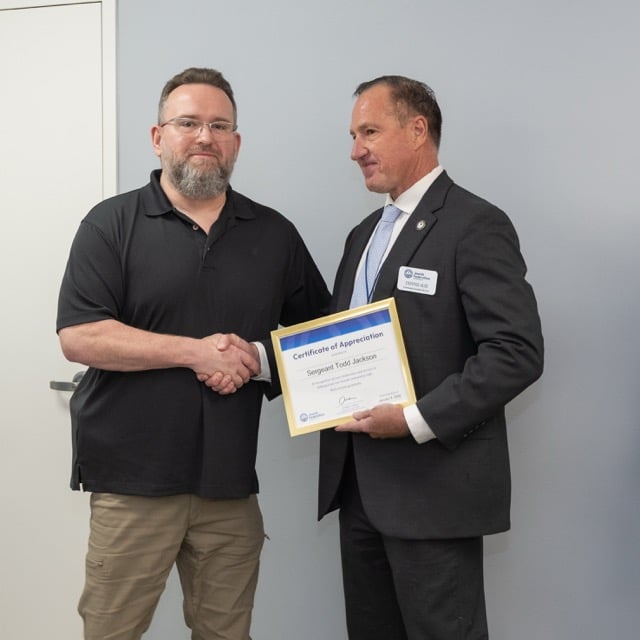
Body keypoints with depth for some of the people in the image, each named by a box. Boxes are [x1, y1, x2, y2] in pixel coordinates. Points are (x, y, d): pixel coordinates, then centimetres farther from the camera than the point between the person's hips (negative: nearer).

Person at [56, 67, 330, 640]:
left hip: (231, 482, 3)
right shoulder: (111, 223, 0)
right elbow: (78, 336, -9)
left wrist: (259, 355, -5)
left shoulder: (274, 234, 10)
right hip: (132, 478, -3)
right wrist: (195, 352, -14)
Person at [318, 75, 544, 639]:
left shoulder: (475, 224, -10)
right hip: (359, 482, 8)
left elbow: (518, 352, -18)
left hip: (433, 483, -8)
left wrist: (418, 420, -21)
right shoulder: (365, 233, 18)